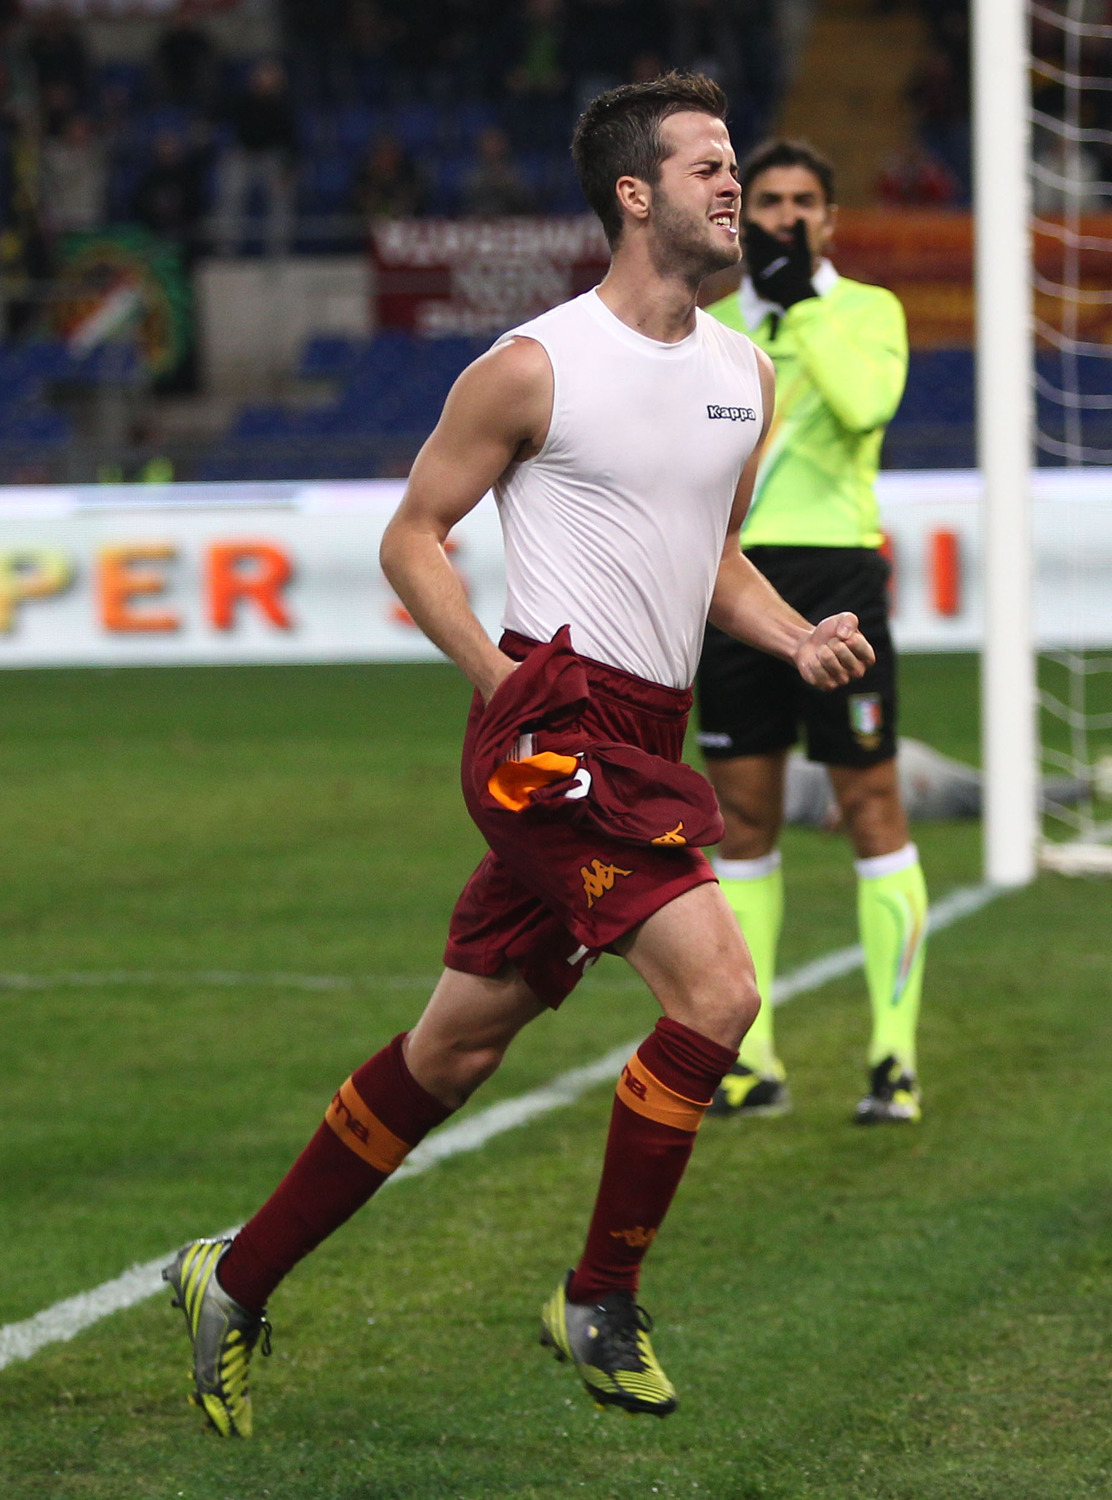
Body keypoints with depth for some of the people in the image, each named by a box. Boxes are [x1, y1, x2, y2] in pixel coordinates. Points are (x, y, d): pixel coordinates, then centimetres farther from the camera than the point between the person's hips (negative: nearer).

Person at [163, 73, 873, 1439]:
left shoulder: (744, 374, 14)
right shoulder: (535, 367, -7)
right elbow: (410, 537, 0)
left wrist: (798, 640, 6)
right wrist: (511, 689, -9)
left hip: (640, 739, 8)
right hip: (557, 723, -7)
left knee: (456, 1047, 11)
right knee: (716, 990, -19)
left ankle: (238, 1279, 22)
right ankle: (599, 1305, -5)